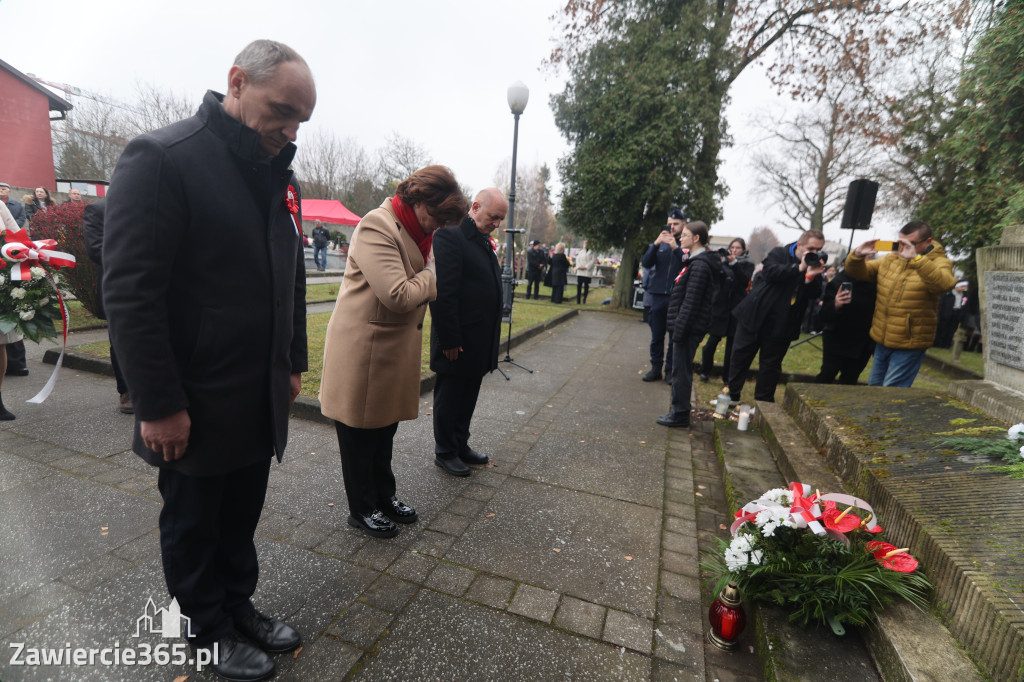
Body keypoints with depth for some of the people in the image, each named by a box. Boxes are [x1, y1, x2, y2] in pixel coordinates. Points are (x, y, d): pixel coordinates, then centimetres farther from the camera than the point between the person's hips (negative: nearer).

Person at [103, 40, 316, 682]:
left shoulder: (280, 178, 8)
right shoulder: (160, 159, -14)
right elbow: (129, 293, -18)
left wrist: (294, 364, 12)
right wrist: (159, 405, -18)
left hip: (262, 399, 6)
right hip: (194, 407, -6)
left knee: (241, 517, 21)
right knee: (193, 524, 16)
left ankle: (240, 606, 42)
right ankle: (211, 630, 37)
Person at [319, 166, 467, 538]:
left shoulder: (414, 231, 11)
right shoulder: (377, 226, -19)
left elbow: (421, 290, 18)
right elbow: (398, 295, -26)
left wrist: (429, 276, -2)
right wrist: (432, 275, -11)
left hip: (395, 350, 9)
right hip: (363, 350, -9)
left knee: (384, 429, 21)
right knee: (360, 434, 9)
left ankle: (384, 496, 39)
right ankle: (362, 509, 28)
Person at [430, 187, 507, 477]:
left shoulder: (483, 240, 13)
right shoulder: (450, 235, -16)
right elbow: (443, 293, -21)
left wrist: (494, 332, 15)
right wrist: (449, 340, -21)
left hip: (480, 341, 9)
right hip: (458, 340, -9)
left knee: (468, 396, 19)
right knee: (449, 397, 8)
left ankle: (461, 445, 35)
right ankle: (445, 452, 25)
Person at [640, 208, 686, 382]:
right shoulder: (660, 242, 11)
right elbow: (646, 263, 1)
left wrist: (676, 248, -22)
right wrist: (655, 244, -12)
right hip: (658, 295, 3)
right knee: (657, 336, 9)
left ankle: (670, 370, 16)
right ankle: (656, 368, 19)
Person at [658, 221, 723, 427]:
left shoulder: (700, 265, -16)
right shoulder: (696, 262, 16)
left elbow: (691, 301, -20)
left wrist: (679, 329, -20)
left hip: (689, 327, -10)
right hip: (685, 326, 10)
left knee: (681, 370, -2)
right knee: (680, 369, 15)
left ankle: (680, 415, 7)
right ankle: (679, 411, 25)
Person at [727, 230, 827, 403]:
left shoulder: (816, 266, 6)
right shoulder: (778, 253, 0)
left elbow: (813, 295, -5)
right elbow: (770, 272, -19)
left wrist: (811, 277, -22)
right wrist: (799, 268, -23)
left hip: (781, 325, 2)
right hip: (755, 316, -1)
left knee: (771, 364, 7)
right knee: (740, 356, 5)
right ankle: (732, 395, 19)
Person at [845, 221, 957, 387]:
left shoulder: (938, 263, -6)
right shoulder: (891, 260, 8)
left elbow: (944, 284, -28)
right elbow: (857, 272, 10)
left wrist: (915, 258, -37)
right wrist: (858, 255, -12)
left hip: (909, 345, -6)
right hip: (882, 341, 6)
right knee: (873, 388, 18)